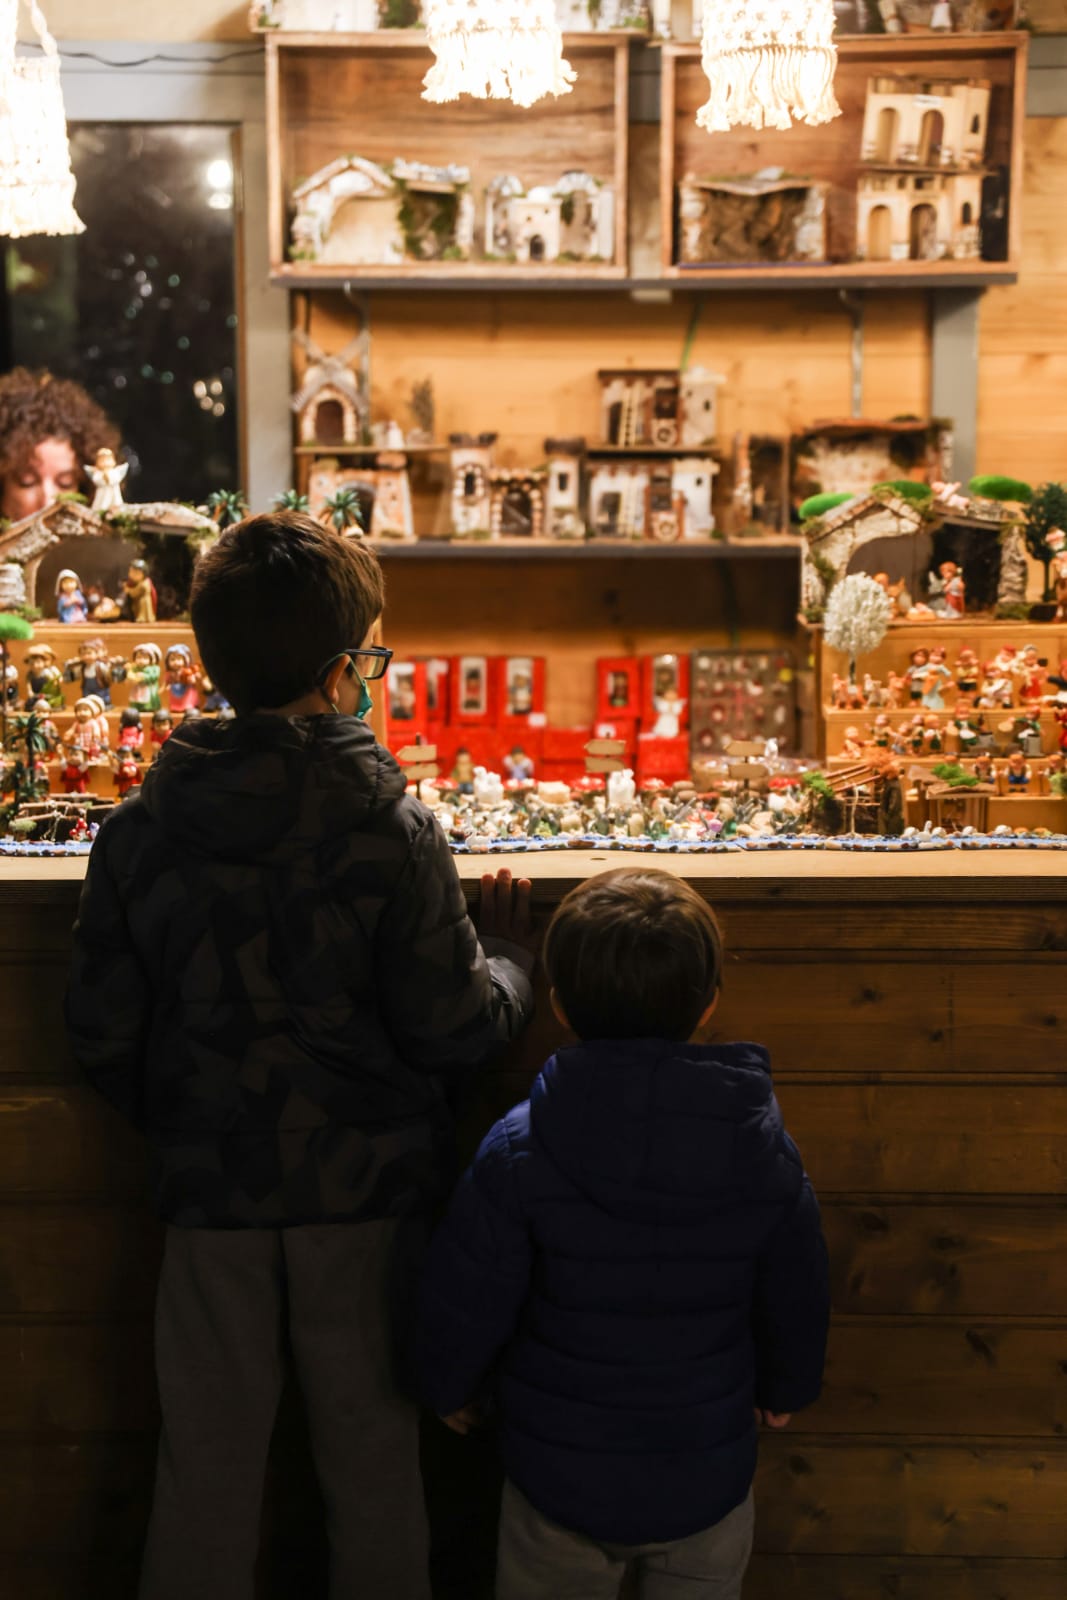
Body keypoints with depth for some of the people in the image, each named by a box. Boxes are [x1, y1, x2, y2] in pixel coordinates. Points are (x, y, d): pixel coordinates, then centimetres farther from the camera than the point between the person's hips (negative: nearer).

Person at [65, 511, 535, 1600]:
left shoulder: (140, 830, -7)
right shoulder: (392, 832, -16)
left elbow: (101, 1037, -2)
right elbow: (457, 1028, -12)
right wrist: (509, 960, 8)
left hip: (208, 1192, 2)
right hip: (367, 1194, -2)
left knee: (206, 1470, 17)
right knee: (372, 1462, 17)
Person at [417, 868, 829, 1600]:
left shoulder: (520, 1150, -22)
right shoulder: (765, 1148, -14)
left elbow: (463, 1302, -13)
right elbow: (797, 1300, -1)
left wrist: (452, 1389, 8)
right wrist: (784, 1390, 20)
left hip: (559, 1483, -1)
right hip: (708, 1484, 2)